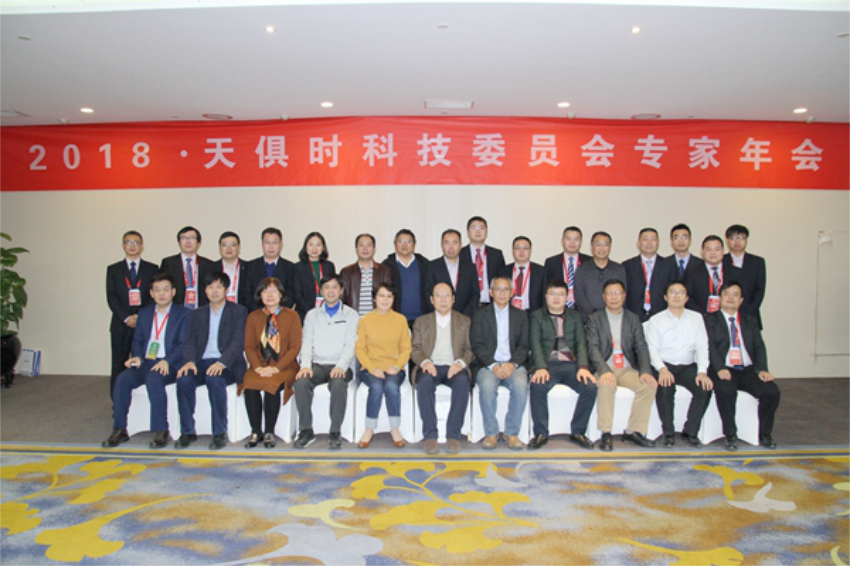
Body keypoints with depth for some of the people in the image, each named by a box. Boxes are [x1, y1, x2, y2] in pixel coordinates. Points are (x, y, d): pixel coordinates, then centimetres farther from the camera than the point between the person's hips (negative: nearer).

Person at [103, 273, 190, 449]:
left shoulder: (183, 314, 3)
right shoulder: (144, 313, 19)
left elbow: (184, 345, -6)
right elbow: (137, 340, 19)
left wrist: (167, 361, -21)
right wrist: (138, 356, -3)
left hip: (169, 365, -5)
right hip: (145, 362, 5)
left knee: (153, 379, -34)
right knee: (122, 379, -22)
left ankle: (161, 431, -25)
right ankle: (119, 430, -11)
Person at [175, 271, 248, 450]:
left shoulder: (238, 311, 6)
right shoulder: (197, 315, 20)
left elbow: (238, 342, -7)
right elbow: (190, 342, 10)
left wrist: (222, 362, -24)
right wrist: (189, 361, -13)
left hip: (227, 365, -4)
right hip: (202, 362, 4)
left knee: (214, 379, -35)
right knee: (183, 380, -26)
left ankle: (220, 433, -22)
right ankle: (187, 432, -12)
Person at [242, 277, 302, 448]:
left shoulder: (292, 316, 4)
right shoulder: (253, 317, 13)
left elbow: (295, 347, -3)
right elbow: (249, 346, 7)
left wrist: (276, 368, -15)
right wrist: (258, 367, -12)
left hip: (284, 368, -2)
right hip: (259, 368, 2)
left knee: (272, 385, -31)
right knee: (250, 386, -28)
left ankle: (269, 432, -16)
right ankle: (255, 432, -15)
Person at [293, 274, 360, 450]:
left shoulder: (351, 315, 10)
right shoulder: (312, 315, 17)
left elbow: (350, 345, -1)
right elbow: (307, 343, 8)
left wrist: (341, 366, -19)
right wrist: (305, 365, -12)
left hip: (340, 367, -2)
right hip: (317, 365, 2)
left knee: (338, 384, -35)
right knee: (301, 382, -29)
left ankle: (335, 433, -23)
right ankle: (306, 430, -16)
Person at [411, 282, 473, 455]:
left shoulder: (465, 321, 17)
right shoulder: (421, 322, 18)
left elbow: (470, 350, 8)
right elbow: (415, 349, 9)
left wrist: (460, 363, -14)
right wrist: (425, 362, -13)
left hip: (454, 368, 0)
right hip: (431, 367, 0)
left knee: (463, 382, -34)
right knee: (424, 381, -35)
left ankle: (453, 435, -28)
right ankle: (430, 435, -28)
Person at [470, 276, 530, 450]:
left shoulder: (521, 316, 16)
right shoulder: (480, 314, 11)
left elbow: (524, 346, 7)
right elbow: (476, 345, 0)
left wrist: (512, 364, -12)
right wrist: (493, 365, -15)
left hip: (513, 364, 1)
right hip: (487, 365, -1)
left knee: (521, 385, -31)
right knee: (487, 385, -34)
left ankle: (512, 433, -15)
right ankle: (491, 433, -16)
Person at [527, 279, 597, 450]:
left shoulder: (575, 317, 18)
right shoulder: (536, 316, 11)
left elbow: (581, 343, 6)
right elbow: (536, 343, -2)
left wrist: (583, 367, -13)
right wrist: (541, 367, -20)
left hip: (570, 364, 2)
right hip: (547, 364, -2)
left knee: (590, 386, -25)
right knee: (538, 386, -33)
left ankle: (578, 432, -7)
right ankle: (541, 433, -15)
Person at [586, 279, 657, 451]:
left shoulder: (633, 319, 14)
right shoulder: (594, 318, 6)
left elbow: (641, 347, 5)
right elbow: (593, 348, -7)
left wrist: (645, 371, -14)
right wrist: (604, 371, -25)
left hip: (628, 369, 3)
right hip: (604, 368, -3)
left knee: (649, 385, -24)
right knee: (607, 385, -35)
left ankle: (633, 431, -11)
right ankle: (606, 434, -24)